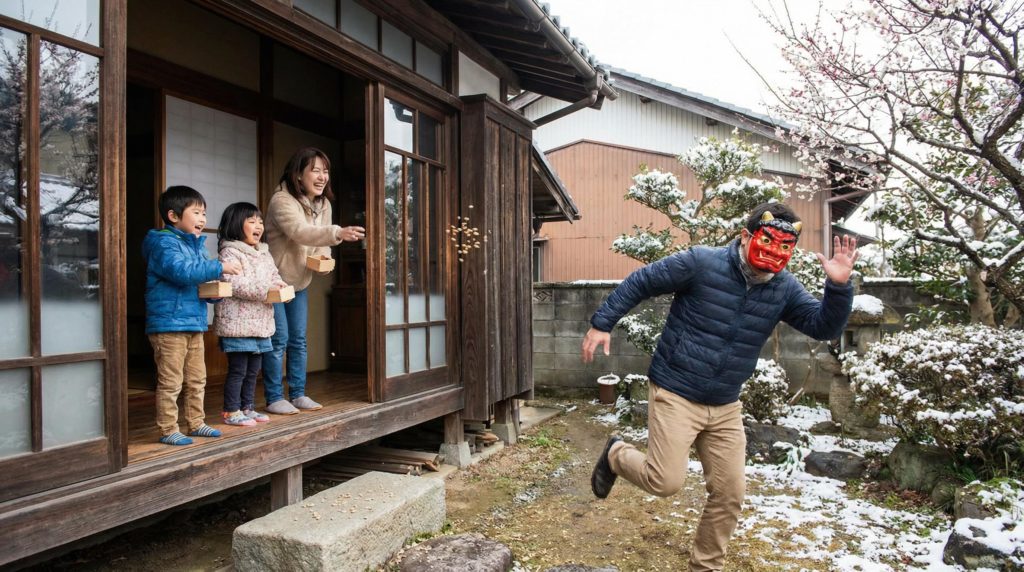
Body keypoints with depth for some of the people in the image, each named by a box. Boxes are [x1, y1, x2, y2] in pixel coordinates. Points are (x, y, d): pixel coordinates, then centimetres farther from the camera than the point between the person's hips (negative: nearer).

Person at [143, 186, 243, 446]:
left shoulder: (196, 245, 16)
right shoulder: (164, 243, -11)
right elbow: (182, 271, -28)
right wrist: (220, 267, -26)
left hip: (194, 323, 9)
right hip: (169, 324, -9)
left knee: (197, 380, 16)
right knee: (170, 382, -2)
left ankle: (196, 423, 27)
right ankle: (168, 430, 8)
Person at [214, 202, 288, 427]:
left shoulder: (265, 253, 15)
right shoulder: (230, 253, -11)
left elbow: (274, 276, 18)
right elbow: (234, 284, -22)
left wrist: (281, 287, -4)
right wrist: (265, 289, -25)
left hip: (261, 322, 8)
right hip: (238, 323, -8)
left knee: (253, 370, 15)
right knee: (237, 370, -1)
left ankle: (248, 408, 26)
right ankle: (231, 411, 11)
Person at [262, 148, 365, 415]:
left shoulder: (323, 204, 2)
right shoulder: (282, 200, -22)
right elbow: (299, 231, -40)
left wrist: (323, 257, -12)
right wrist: (338, 233, -54)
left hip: (299, 282, 7)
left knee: (298, 340, 10)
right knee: (278, 340, -5)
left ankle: (298, 394, 20)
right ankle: (274, 398, 7)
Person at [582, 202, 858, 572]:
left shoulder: (784, 288, 1)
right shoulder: (699, 263, -15)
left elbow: (825, 327, 1)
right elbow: (639, 283, -8)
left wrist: (838, 287, -17)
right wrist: (602, 324, -8)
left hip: (725, 407, 6)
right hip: (675, 394, -5)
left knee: (730, 494, 9)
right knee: (666, 482, -9)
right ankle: (616, 454, 24)